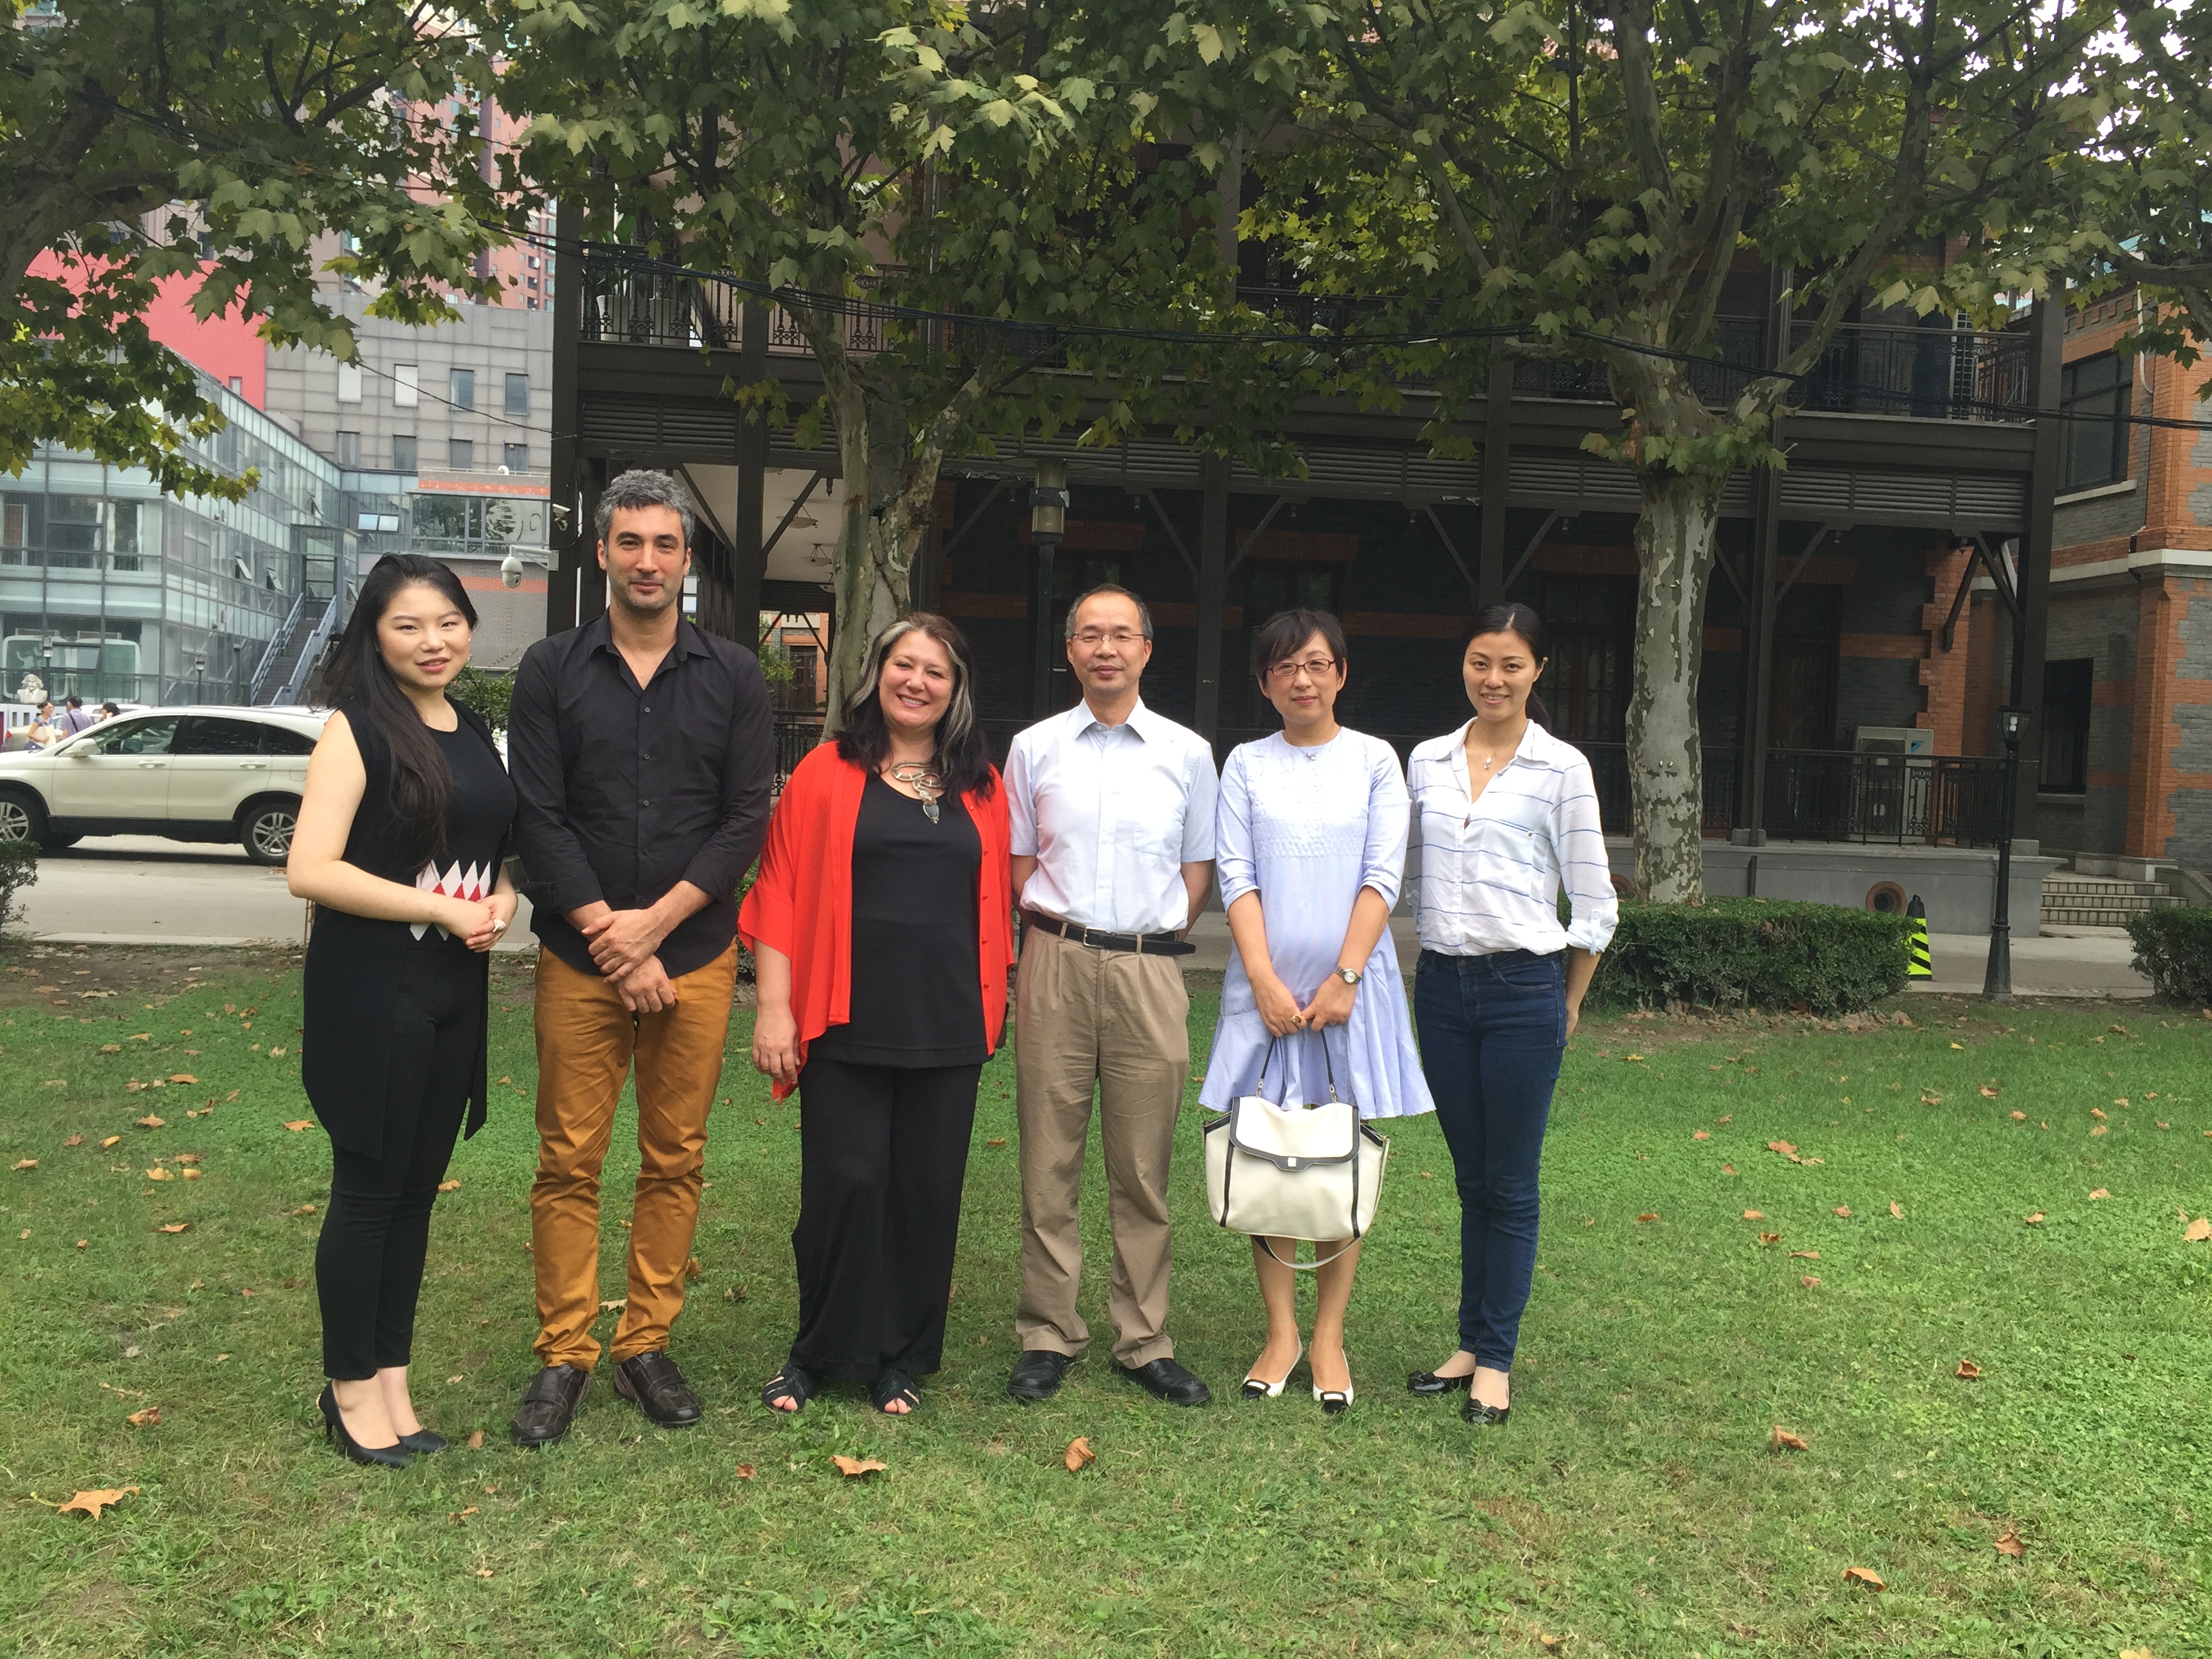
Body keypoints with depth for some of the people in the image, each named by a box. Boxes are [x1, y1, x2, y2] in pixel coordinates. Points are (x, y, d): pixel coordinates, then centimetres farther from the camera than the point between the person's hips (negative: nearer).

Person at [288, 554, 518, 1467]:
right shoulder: (357, 730, -9)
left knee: (417, 1190, 13)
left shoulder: (479, 734, 10)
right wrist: (446, 910, -18)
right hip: (372, 991, -6)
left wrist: (502, 900, -2)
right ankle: (350, 1387, 20)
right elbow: (310, 869, -18)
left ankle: (391, 1375, 26)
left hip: (457, 992, 6)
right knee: (368, 1189, 4)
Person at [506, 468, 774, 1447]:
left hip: (694, 955, 1)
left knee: (675, 1160, 6)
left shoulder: (733, 676, 6)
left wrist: (654, 923, -10)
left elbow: (747, 817, 0)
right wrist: (613, 941, -10)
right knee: (568, 1163, 2)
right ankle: (563, 1357, 14)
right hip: (579, 958, 0)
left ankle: (646, 1347, 19)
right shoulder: (552, 670, 4)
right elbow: (538, 817, -3)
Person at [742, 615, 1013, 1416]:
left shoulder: (980, 787, 11)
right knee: (843, 1185, -1)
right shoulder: (827, 773, 2)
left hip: (948, 1027, 3)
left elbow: (995, 902, 14)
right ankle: (820, 1352, 19)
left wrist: (994, 1003, 9)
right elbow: (781, 894, -1)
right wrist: (773, 1007, -6)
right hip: (847, 1021, -3)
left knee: (927, 1190, 7)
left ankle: (901, 1358, 22)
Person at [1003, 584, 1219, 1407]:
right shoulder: (1034, 748, 8)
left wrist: (1156, 932, 3)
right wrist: (1056, 928, 4)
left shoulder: (1187, 753, 8)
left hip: (1150, 969, 0)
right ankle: (1047, 1336, 14)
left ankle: (1144, 1341, 15)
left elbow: (1197, 865, 14)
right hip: (1056, 962, 0)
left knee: (1144, 1169, 5)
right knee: (1048, 1161, 3)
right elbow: (1017, 862, 15)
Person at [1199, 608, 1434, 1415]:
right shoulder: (1246, 764, 7)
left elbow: (1383, 876, -2)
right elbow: (1237, 877, 1)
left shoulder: (1374, 760, 5)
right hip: (1265, 982, 1)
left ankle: (1329, 1336, 13)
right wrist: (1266, 982, -10)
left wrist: (1344, 978, -12)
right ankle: (1281, 1333, 13)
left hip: (1351, 980, -1)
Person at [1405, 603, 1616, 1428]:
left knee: (1510, 1186, 3)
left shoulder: (1561, 769, -4)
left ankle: (1495, 1359, 15)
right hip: (1441, 986, 4)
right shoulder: (1427, 762, 6)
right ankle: (1472, 1342, 24)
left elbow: (1593, 904, 0)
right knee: (1472, 1180, 13)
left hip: (1522, 988, -4)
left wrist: (1568, 1004, 6)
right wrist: (1429, 961, 13)